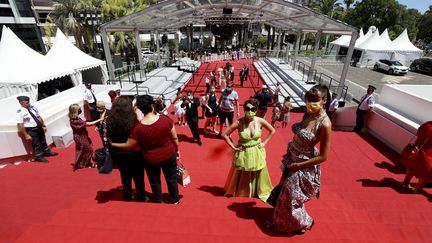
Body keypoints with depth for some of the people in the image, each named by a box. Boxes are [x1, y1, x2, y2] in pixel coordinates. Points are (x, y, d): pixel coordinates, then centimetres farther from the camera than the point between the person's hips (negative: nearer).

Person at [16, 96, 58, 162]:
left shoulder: (32, 107, -2)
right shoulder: (20, 112, -19)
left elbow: (39, 117, 9)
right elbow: (20, 126, -18)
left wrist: (43, 126, 9)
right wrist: (26, 135, -17)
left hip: (39, 127, 6)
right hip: (31, 130, -6)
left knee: (43, 141, 23)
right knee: (36, 144, 8)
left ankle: (47, 152, 43)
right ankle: (39, 156, 26)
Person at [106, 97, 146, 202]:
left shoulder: (109, 121, -12)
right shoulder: (133, 120, -25)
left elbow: (109, 138, -2)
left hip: (118, 155, 4)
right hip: (134, 154, -4)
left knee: (125, 177, 26)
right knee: (138, 178, 18)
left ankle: (127, 198, 46)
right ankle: (141, 199, 36)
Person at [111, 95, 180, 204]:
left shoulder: (138, 128, -23)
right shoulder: (166, 119, -22)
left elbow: (128, 146, -12)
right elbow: (175, 138, -11)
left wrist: (112, 144, 5)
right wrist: (177, 150, 7)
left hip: (151, 159, 0)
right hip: (169, 154, 1)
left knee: (154, 181, 24)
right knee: (171, 177, 23)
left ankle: (158, 202, 45)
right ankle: (175, 200, 41)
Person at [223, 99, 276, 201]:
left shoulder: (260, 121, -14)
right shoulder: (239, 122, -20)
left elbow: (272, 131, 3)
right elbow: (224, 134, -12)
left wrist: (264, 143, -2)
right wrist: (233, 147, -11)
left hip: (257, 152, 2)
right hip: (243, 153, -1)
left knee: (258, 174, 17)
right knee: (240, 175, 16)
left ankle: (262, 192, 42)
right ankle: (234, 191, 42)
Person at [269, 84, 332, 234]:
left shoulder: (324, 124, -26)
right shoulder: (308, 114, -5)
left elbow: (323, 156, -21)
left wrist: (298, 165, -16)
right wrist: (289, 154, 5)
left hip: (303, 166, -7)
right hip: (292, 159, 7)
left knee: (293, 198, 13)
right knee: (286, 193, 26)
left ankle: (305, 223, 44)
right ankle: (282, 221, 53)